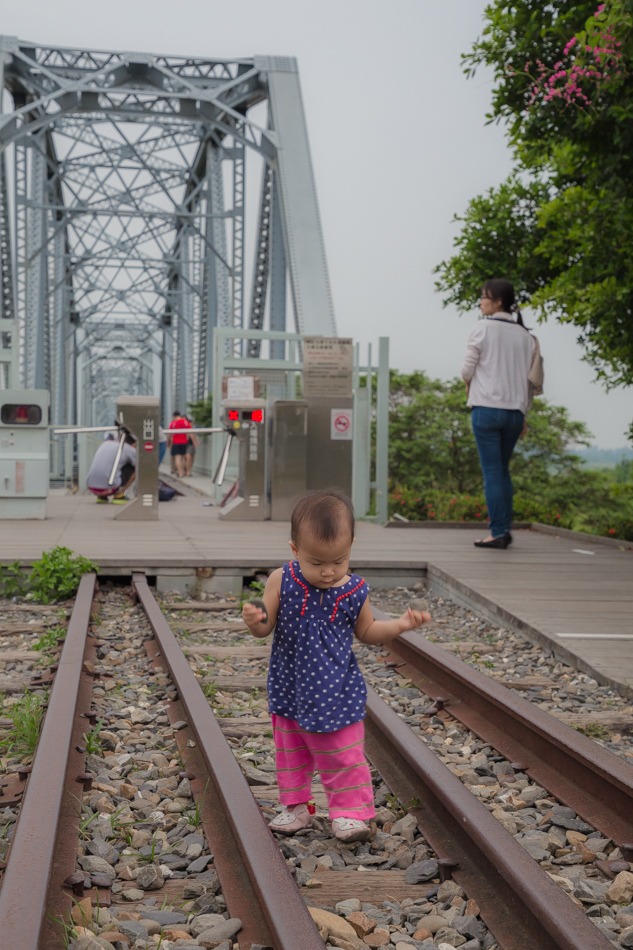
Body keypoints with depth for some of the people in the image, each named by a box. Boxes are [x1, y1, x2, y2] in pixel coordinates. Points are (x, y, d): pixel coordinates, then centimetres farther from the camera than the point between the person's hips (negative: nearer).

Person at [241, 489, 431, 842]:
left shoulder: (355, 591, -10)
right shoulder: (283, 581, -14)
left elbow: (366, 631, 7)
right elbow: (266, 628, -8)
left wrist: (400, 625, -8)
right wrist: (254, 620, -32)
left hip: (336, 694, -1)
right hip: (290, 691, 1)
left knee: (344, 758, 4)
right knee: (290, 755, 16)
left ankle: (350, 811, 19)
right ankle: (296, 806, 33)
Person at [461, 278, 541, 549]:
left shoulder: (483, 328, -6)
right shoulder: (525, 335, 9)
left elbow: (467, 369, -4)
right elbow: (530, 378, 11)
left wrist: (469, 385, 18)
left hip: (487, 408, -5)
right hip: (515, 410, 5)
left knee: (492, 471, -1)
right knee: (503, 470, 16)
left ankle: (497, 533, -3)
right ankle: (505, 528, 14)